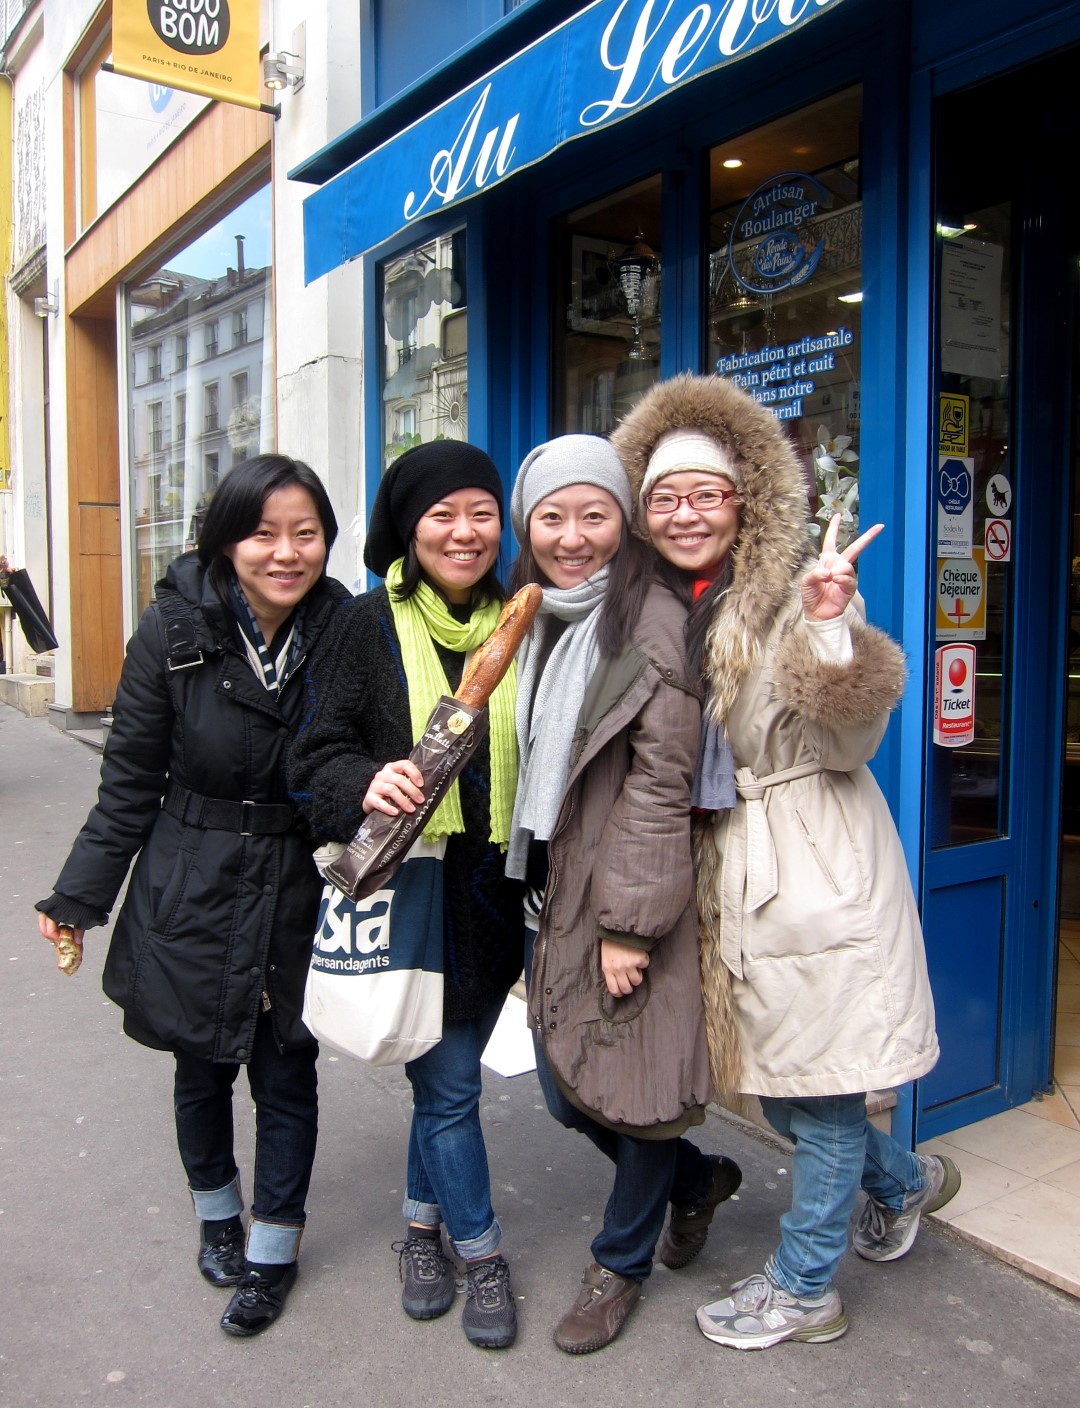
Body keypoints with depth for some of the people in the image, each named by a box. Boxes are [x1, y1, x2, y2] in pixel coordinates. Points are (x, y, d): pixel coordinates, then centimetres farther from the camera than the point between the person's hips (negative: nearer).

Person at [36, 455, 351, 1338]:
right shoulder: (176, 634, -12)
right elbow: (131, 782, -4)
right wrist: (80, 898, 0)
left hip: (299, 893, 0)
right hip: (190, 892, 1)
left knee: (286, 1072, 10)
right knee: (202, 1065, 18)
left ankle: (274, 1247, 33)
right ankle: (217, 1211, 46)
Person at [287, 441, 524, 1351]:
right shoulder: (369, 627, -5)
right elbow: (317, 754, -5)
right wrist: (366, 785, -26)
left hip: (494, 891, 3)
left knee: (444, 1076, 16)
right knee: (449, 1084, 6)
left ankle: (425, 1222, 41)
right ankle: (481, 1256, 28)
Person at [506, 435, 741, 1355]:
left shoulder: (653, 623, -14)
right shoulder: (534, 620, 10)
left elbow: (660, 785, -17)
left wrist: (628, 923, -17)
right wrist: (545, 891, 13)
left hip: (634, 898, -7)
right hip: (558, 887, 8)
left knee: (636, 1081, 7)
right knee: (564, 1088, 14)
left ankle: (621, 1263, 33)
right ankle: (697, 1178, 41)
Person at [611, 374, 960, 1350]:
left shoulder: (789, 594, -12)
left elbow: (848, 742, -18)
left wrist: (831, 632, -31)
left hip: (817, 867, -7)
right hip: (729, 869, 7)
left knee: (818, 1083, 7)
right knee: (777, 1083, 19)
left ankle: (804, 1289, 28)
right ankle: (906, 1182, 46)